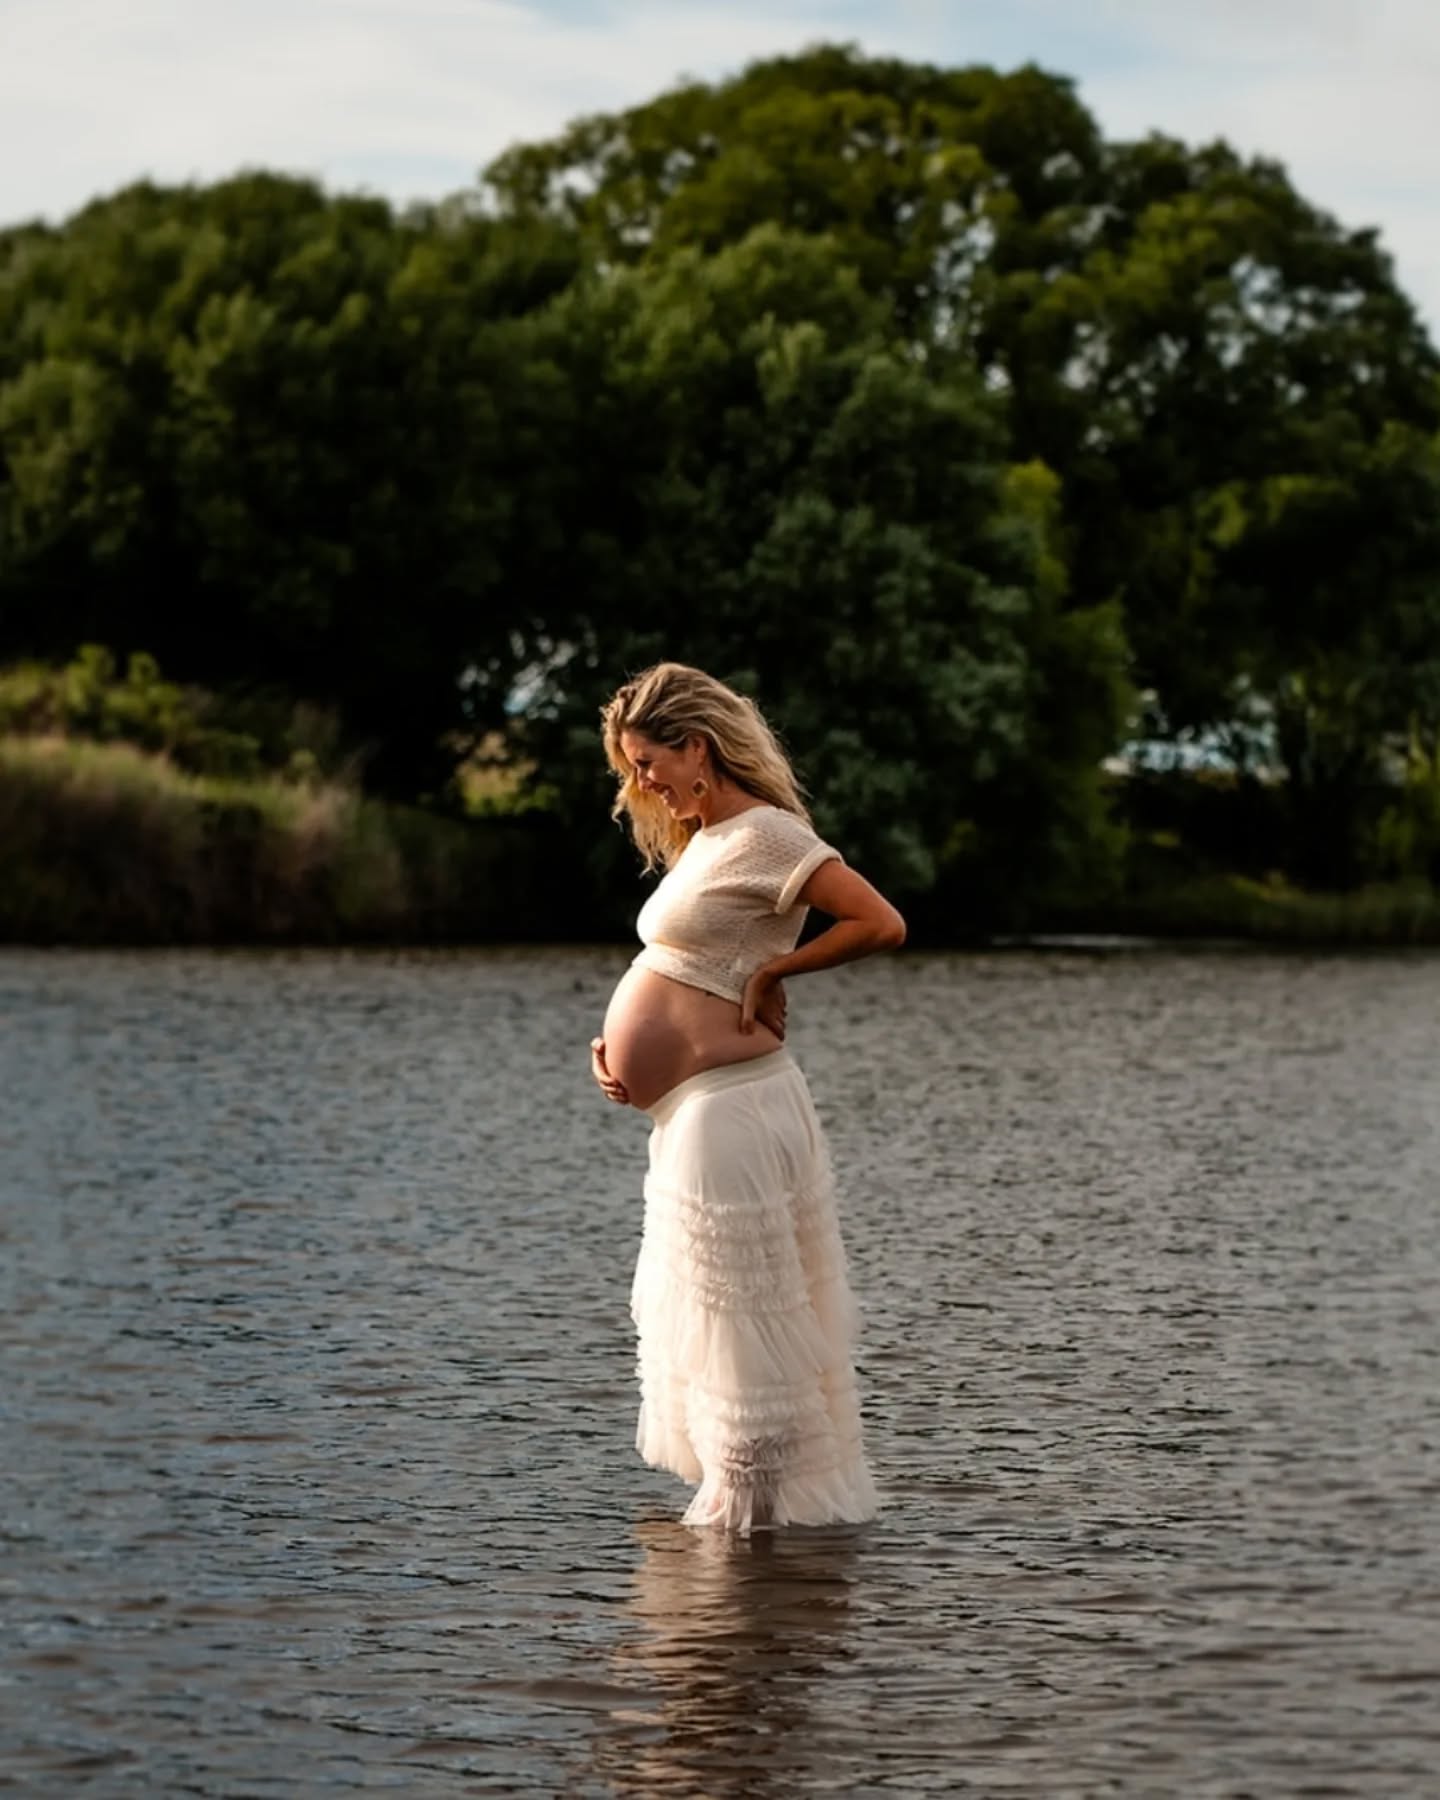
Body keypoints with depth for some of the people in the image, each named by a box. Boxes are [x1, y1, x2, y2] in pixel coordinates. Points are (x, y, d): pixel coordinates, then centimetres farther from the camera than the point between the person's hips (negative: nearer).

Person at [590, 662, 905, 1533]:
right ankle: (738, 1500, 24)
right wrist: (618, 1048, 5)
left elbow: (882, 924, -21)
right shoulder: (701, 839, 15)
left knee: (737, 1328, -2)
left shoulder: (763, 834, -14)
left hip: (728, 1112, -10)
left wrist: (774, 972, -13)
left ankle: (753, 1508, 6)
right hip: (696, 1115, 10)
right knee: (700, 1325, 16)